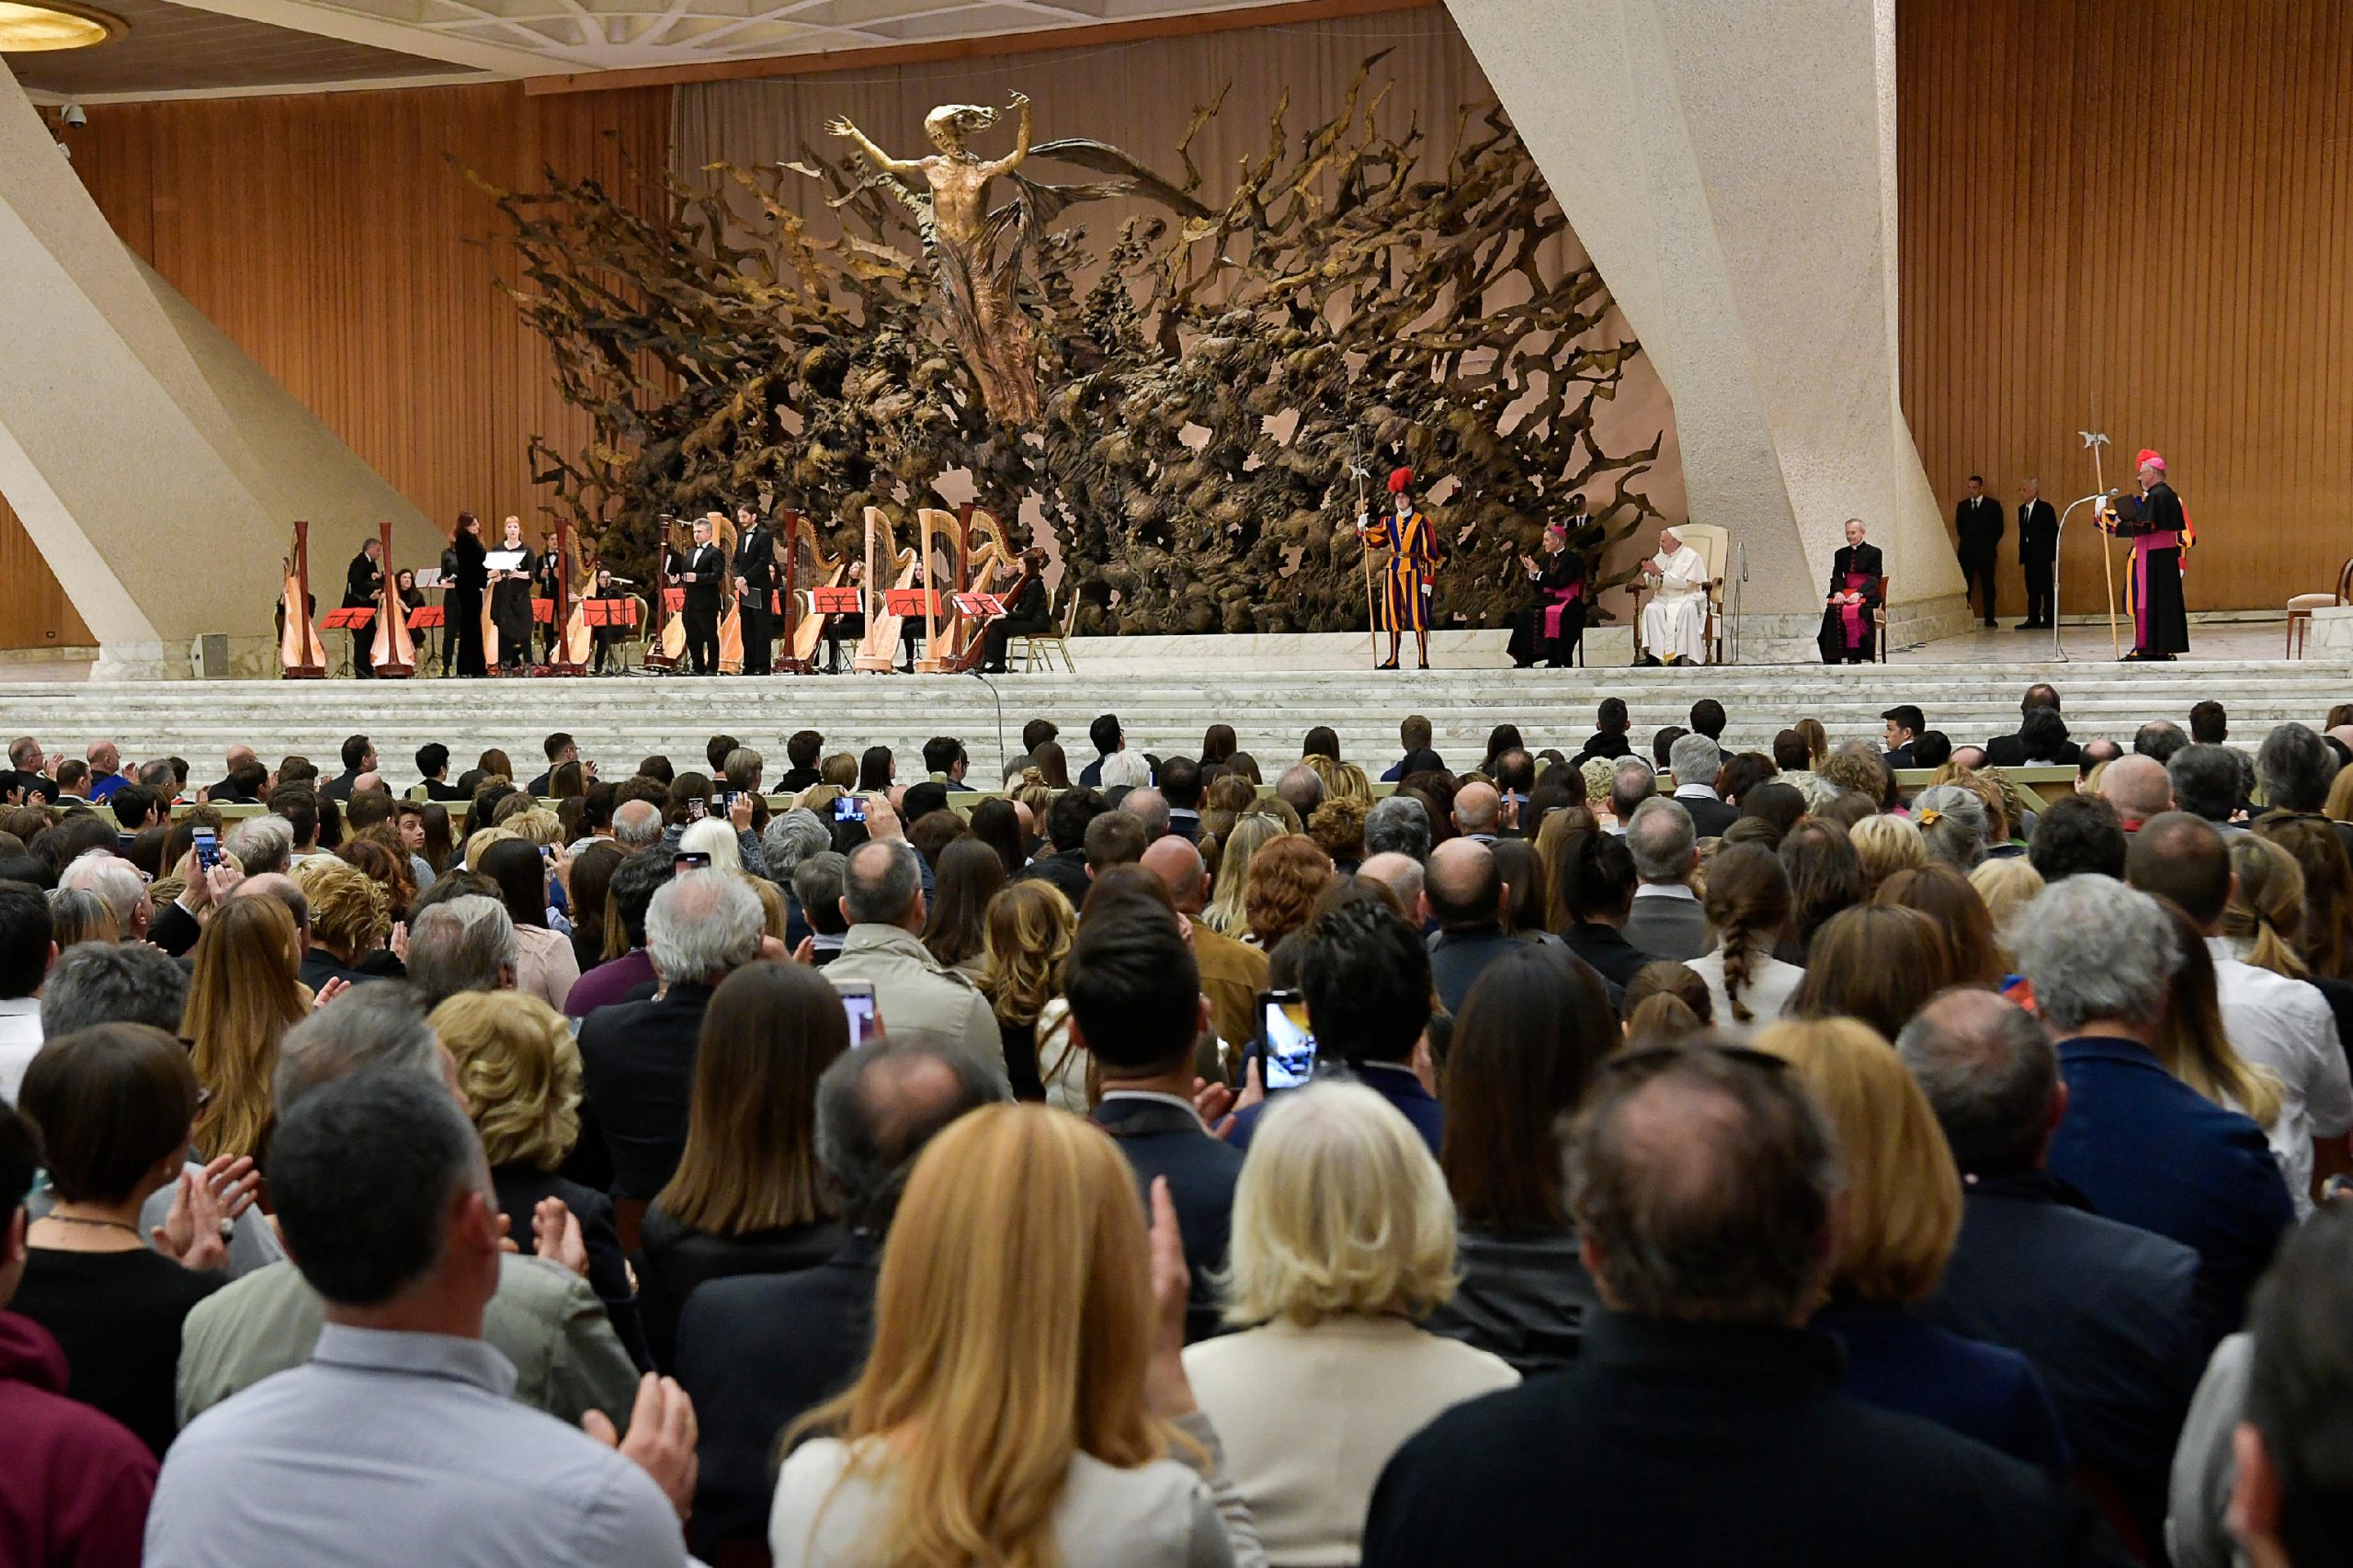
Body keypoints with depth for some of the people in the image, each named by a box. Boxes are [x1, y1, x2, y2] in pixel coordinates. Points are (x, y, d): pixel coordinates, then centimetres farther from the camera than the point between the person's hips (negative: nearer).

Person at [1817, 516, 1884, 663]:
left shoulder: (1873, 552, 5)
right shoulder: (1841, 554, 19)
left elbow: (1874, 578, -5)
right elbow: (1836, 576, 9)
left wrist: (1859, 593, -22)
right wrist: (1838, 592, -14)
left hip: (1867, 596, -4)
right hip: (1845, 594, 4)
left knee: (1855, 610, -37)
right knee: (1832, 609, -30)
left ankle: (1855, 657, -36)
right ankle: (1834, 657, -33)